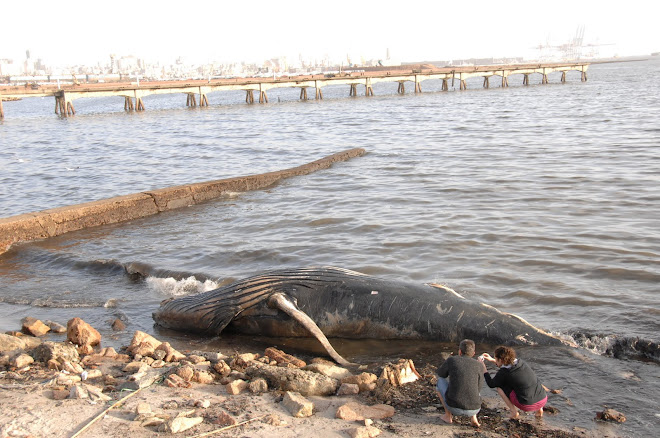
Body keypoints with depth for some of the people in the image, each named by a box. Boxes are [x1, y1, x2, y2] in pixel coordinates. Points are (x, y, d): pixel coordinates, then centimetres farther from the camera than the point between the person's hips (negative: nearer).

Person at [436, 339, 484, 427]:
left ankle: (448, 415, 21)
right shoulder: (479, 366, 4)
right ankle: (473, 418, 14)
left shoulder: (452, 360, 1)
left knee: (440, 381, 26)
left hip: (453, 407, -2)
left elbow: (440, 374, 21)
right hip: (473, 409, 2)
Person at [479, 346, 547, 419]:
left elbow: (491, 384, 7)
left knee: (499, 386, 7)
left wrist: (483, 366, 11)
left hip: (529, 405, -6)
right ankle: (539, 409, 24)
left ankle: (514, 412, 5)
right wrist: (492, 359, 35)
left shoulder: (504, 373, -9)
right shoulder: (521, 362, 8)